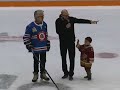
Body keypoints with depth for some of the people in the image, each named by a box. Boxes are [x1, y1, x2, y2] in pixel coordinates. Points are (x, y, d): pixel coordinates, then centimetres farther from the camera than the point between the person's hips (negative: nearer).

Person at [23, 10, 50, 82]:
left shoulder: (45, 25, 2)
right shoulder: (30, 26, -16)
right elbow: (26, 37, -11)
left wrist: (48, 44, 13)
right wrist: (29, 46, -16)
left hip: (44, 47, 4)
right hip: (35, 48, -4)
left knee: (43, 61, 13)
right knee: (36, 61, 8)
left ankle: (43, 73, 27)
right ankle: (36, 74, 22)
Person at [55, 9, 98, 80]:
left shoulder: (71, 19, -4)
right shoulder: (58, 21, -7)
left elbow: (80, 21, -7)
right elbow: (58, 31, -15)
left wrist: (90, 21, -15)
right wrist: (65, 28, -24)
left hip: (71, 41, 0)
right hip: (63, 42, 0)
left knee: (72, 58, 0)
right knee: (63, 58, 9)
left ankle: (71, 74, 8)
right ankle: (65, 73, 24)